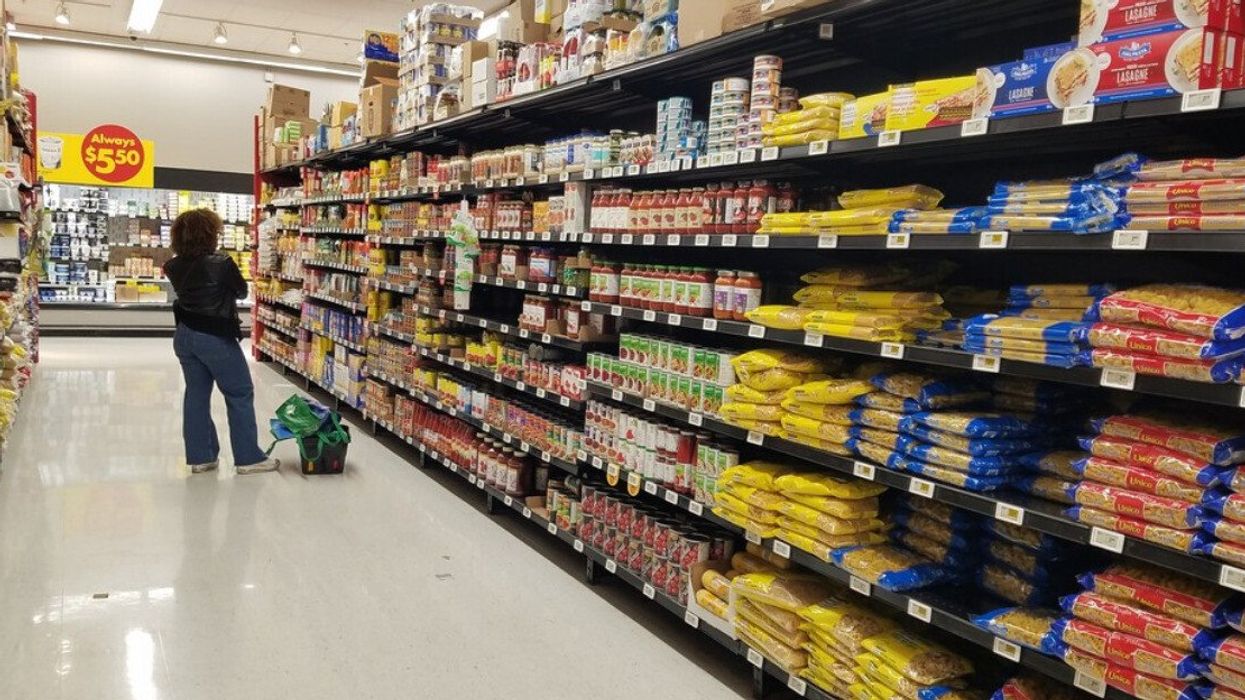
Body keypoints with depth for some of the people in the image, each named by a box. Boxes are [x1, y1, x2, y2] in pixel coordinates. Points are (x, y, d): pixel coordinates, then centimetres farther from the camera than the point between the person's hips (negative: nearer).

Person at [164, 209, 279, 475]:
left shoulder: (176, 266, -1)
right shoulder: (222, 264, -18)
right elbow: (242, 292, -4)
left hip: (185, 335, 7)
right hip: (216, 338, -6)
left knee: (196, 394, 12)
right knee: (240, 394, 4)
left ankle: (200, 456, 16)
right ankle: (248, 457, 6)